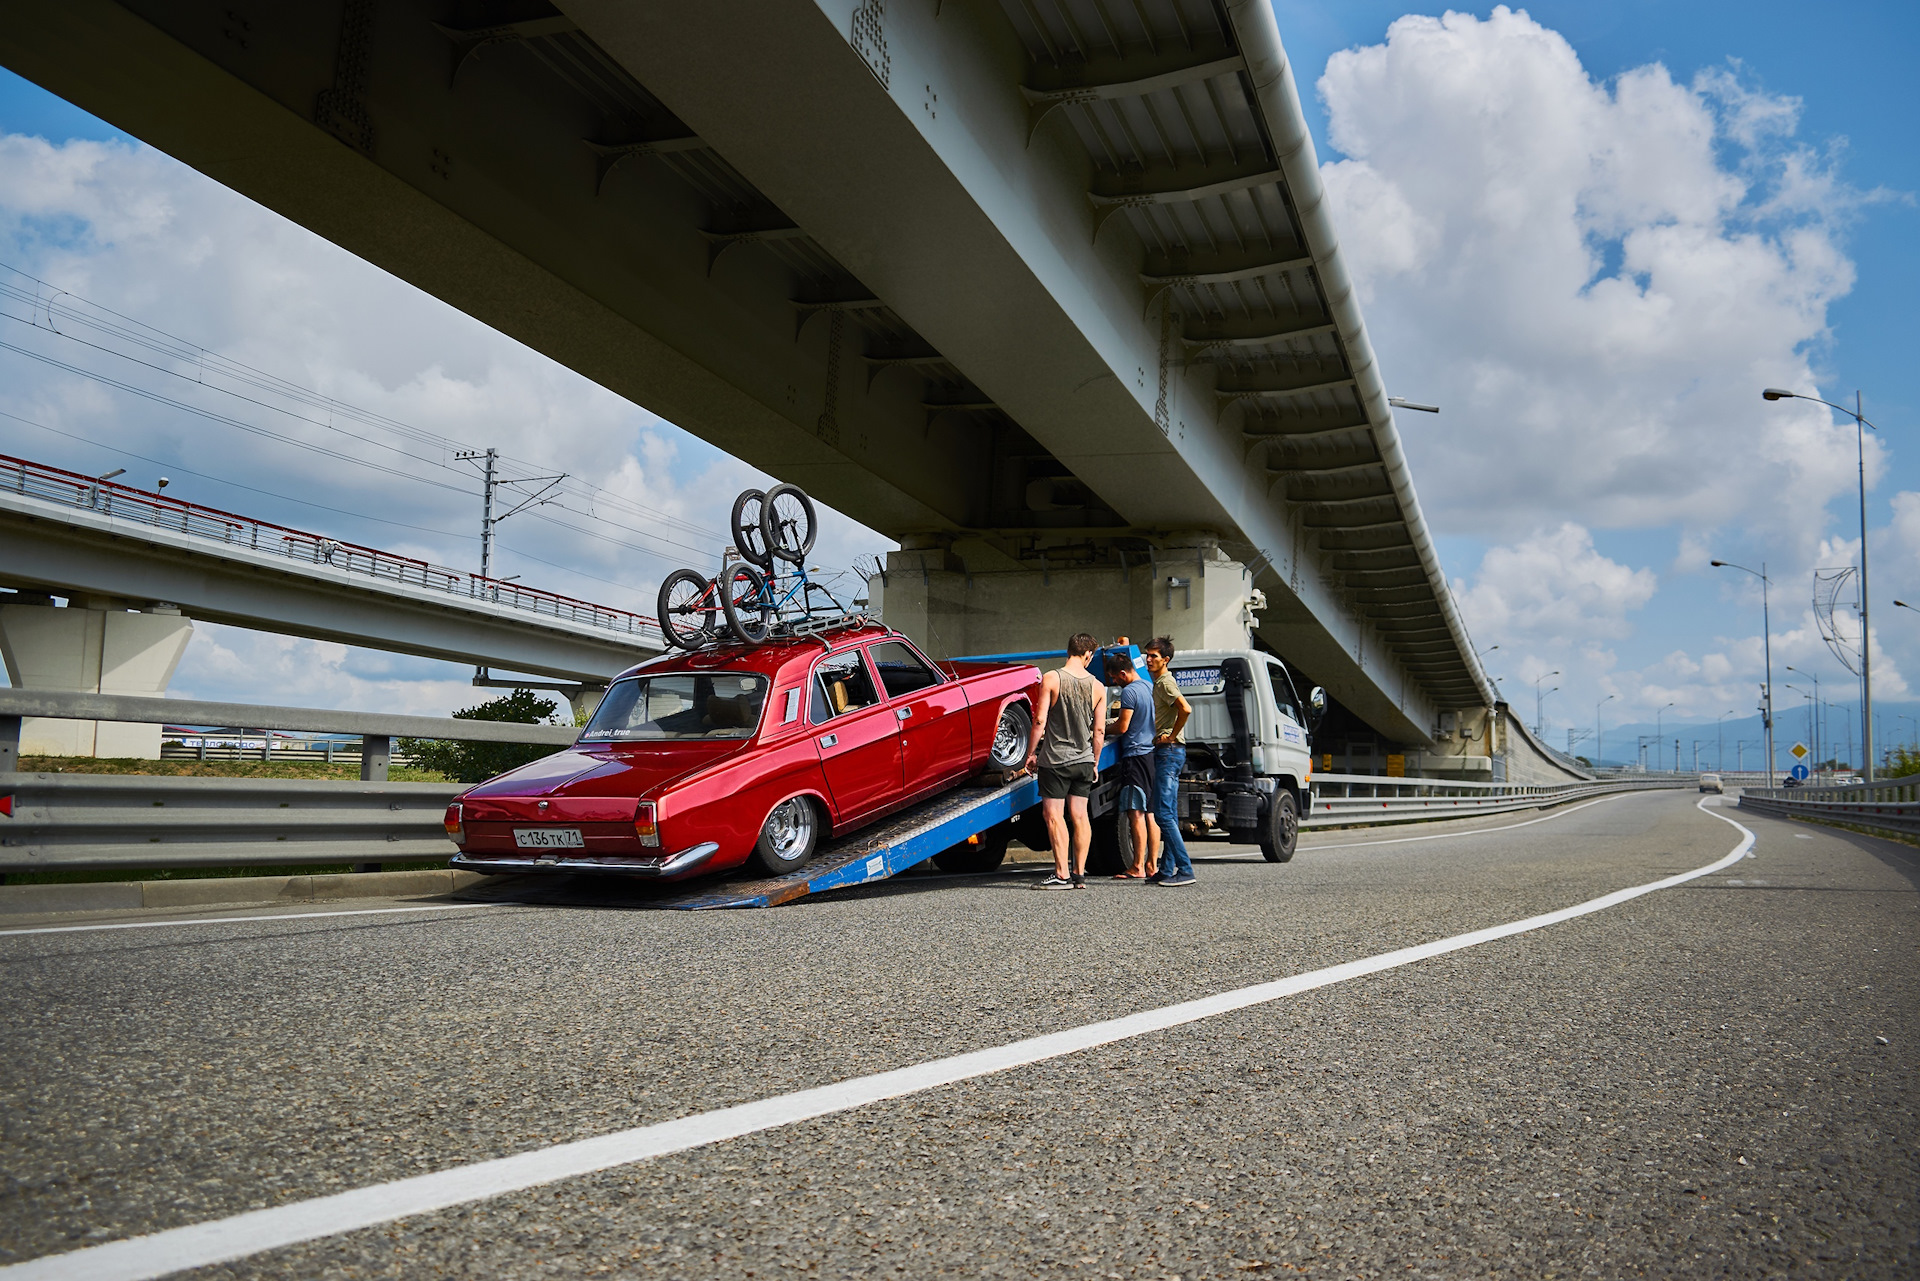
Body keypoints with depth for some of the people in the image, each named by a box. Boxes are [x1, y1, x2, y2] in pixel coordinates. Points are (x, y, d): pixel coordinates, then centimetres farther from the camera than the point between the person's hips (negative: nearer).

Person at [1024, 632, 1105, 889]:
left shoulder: (1051, 679, -9)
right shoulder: (1097, 686, 2)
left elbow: (1040, 720, -11)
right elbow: (1099, 730, 5)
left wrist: (1030, 753, -1)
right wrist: (1095, 763, 15)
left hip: (1055, 759, -4)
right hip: (1084, 761, 4)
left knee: (1053, 815, -2)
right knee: (1079, 816, 9)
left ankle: (1062, 875, -6)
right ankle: (1079, 874, 11)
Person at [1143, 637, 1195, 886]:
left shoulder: (1165, 682, -12)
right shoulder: (1159, 682, 18)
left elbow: (1185, 709, -28)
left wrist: (1172, 735, -17)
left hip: (1169, 751, -11)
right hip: (1166, 753, 11)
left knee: (1163, 814, -14)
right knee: (1169, 814, 10)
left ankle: (1185, 870, -15)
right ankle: (1167, 870, 13)